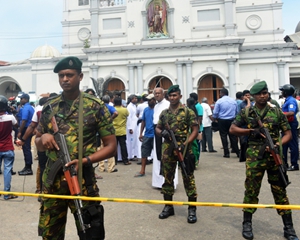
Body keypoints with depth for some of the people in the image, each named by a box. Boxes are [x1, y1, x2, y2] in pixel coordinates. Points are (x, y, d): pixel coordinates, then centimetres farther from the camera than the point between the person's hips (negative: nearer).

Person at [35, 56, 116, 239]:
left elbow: (111, 146, -5)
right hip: (52, 181, 4)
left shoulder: (96, 107, -5)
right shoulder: (50, 108, 6)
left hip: (83, 181, -3)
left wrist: (85, 160, -19)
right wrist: (43, 137, -8)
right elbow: (38, 144, 16)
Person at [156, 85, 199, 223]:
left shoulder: (188, 111, -3)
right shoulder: (164, 113, 11)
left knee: (188, 178, 0)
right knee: (167, 178, 11)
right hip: (168, 150, 5)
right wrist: (162, 132, -8)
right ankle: (168, 206, 25)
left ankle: (192, 208, 12)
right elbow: (157, 128, 16)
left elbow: (195, 129, -5)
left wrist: (186, 143, -17)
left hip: (183, 149, -4)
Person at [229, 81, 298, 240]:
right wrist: (250, 131, -9)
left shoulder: (277, 112, 5)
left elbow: (288, 133, 6)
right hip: (254, 157, -1)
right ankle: (247, 224, 22)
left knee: (280, 191, 9)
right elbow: (232, 129, 5)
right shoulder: (246, 112, 4)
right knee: (251, 190, 6)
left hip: (274, 156, 1)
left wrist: (279, 144, -14)